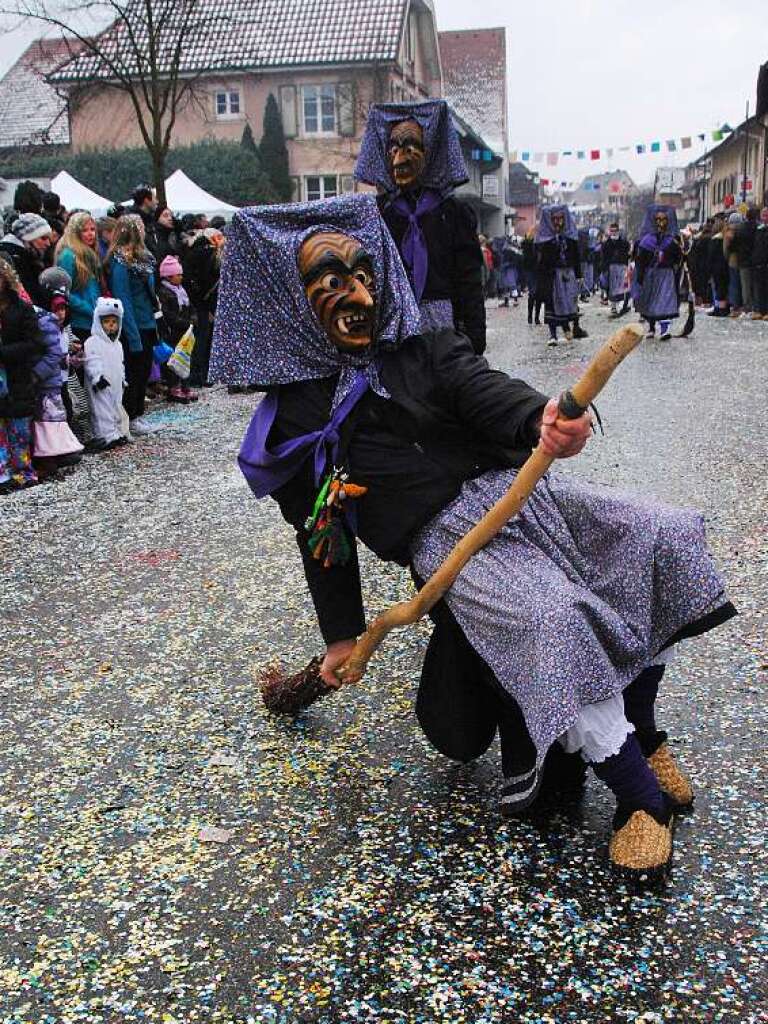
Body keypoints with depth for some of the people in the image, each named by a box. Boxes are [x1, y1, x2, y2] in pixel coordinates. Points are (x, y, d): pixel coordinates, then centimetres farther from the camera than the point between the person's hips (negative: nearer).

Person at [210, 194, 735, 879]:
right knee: (553, 620, -32)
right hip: (444, 532, -4)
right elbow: (321, 533, 15)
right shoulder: (296, 416, 12)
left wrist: (541, 418, -31)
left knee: (662, 538, -16)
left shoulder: (427, 351, 15)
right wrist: (343, 633, 14)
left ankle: (637, 728, 2)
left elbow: (488, 391, -7)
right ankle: (640, 796, -19)